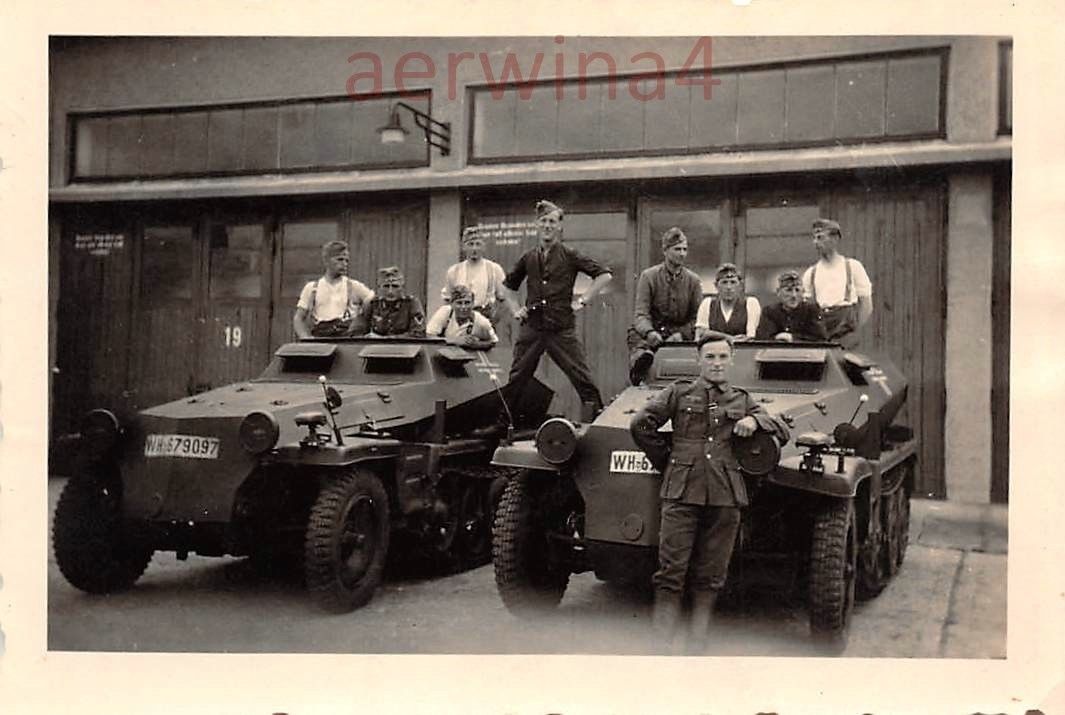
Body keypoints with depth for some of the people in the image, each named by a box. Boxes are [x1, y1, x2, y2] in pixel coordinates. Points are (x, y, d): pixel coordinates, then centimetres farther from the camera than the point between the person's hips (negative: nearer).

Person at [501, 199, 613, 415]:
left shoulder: (569, 255, 1)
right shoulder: (528, 258, 10)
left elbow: (604, 275, 1)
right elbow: (508, 285, 26)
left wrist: (583, 301, -3)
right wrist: (515, 310, 14)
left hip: (562, 330, -3)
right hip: (531, 328, 3)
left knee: (582, 378, -5)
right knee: (515, 380, 7)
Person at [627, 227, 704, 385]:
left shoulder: (693, 280, 8)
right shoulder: (648, 276, 2)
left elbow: (697, 318, 6)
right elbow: (640, 314, -6)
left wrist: (681, 334, -15)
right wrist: (649, 332, -28)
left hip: (681, 333, 2)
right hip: (649, 335, -2)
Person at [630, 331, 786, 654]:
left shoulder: (742, 400, 20)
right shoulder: (679, 392, 12)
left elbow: (782, 429, 20)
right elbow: (640, 424, 5)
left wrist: (754, 421, 1)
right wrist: (667, 463, 6)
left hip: (725, 497, 2)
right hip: (681, 493, -2)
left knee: (709, 578, 6)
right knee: (670, 573, -6)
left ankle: (697, 645, 15)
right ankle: (661, 645, -2)